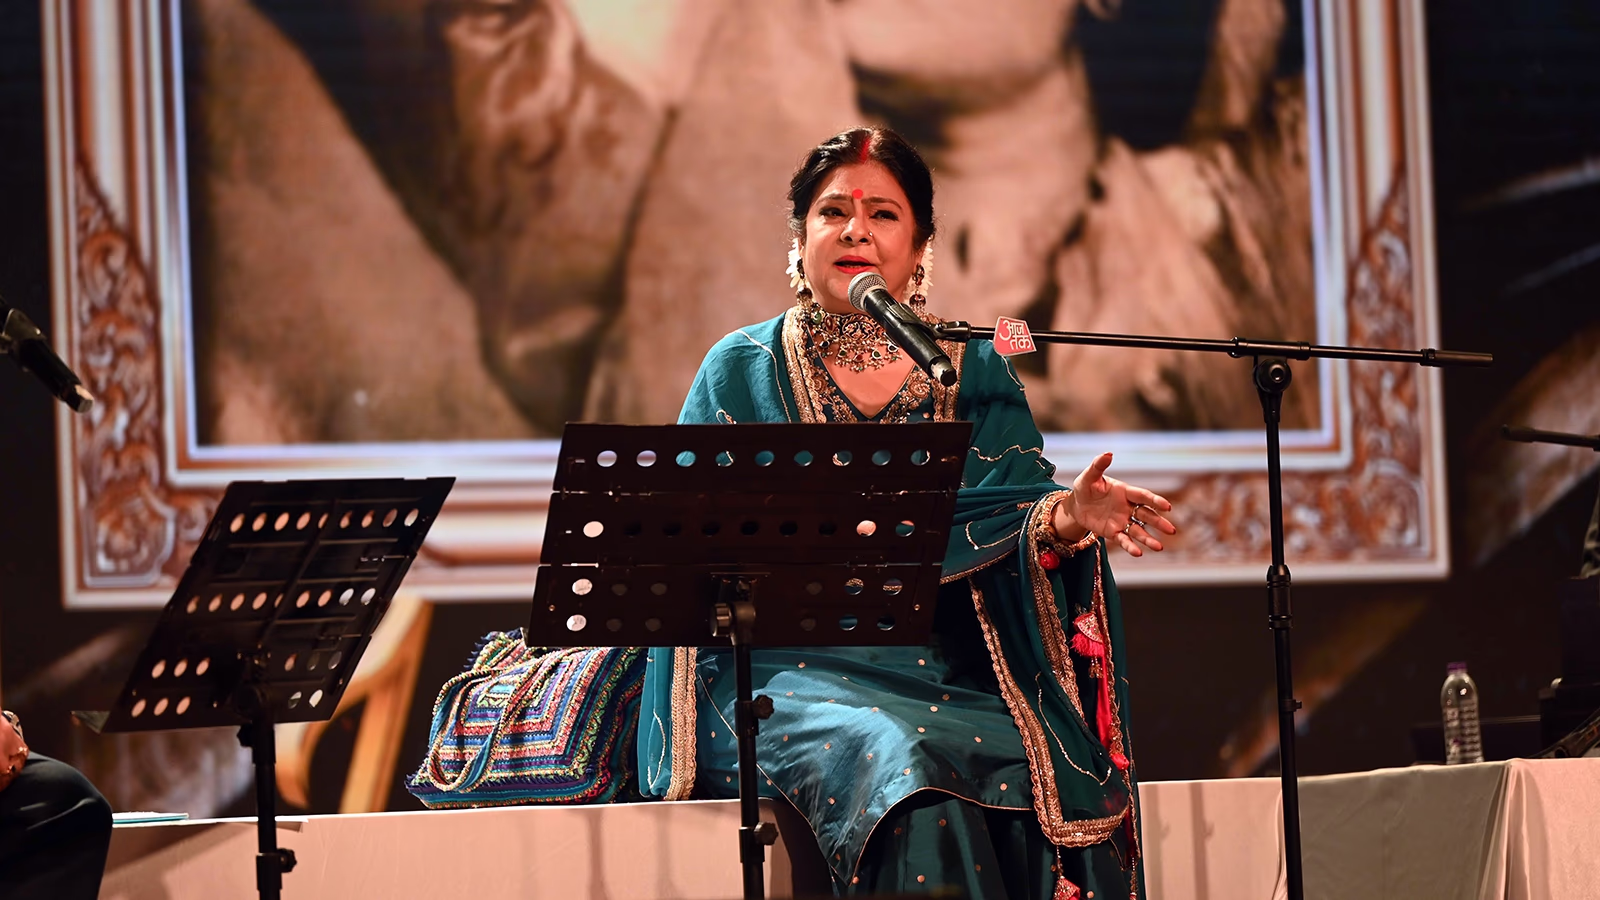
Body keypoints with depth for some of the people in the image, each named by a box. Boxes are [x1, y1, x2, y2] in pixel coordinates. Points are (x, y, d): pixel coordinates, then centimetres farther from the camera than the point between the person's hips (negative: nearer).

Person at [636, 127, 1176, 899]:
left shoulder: (976, 374, 14)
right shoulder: (741, 371, 10)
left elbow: (1017, 534, 4)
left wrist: (1066, 518, -19)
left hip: (951, 680, 2)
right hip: (793, 677, -2)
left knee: (1052, 780, -28)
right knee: (891, 762, -33)